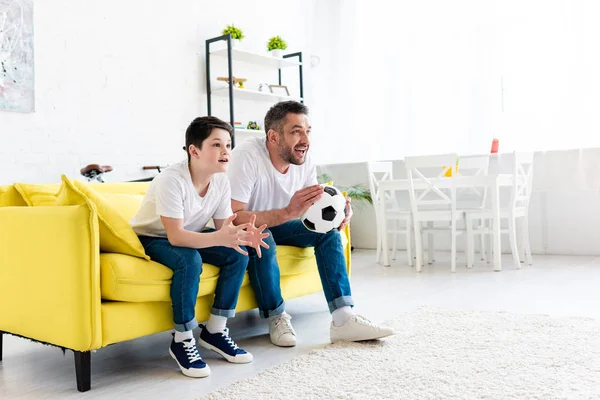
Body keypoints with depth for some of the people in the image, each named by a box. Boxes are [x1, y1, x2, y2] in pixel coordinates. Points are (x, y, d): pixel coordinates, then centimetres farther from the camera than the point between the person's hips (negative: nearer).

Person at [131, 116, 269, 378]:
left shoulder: (221, 181, -11)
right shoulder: (171, 180, -30)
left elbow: (224, 227, -10)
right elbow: (175, 236, -35)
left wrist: (243, 235, -33)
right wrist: (219, 238, -50)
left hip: (190, 237, 6)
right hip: (151, 239, -6)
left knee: (239, 254, -15)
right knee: (190, 261, -36)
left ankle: (214, 331, -2)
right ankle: (182, 340, -16)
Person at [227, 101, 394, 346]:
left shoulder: (305, 162, -12)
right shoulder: (246, 157, -31)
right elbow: (232, 218, -36)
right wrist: (289, 212, -46)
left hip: (277, 224, 6)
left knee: (328, 231, -12)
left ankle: (343, 319, -15)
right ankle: (277, 318, -14)